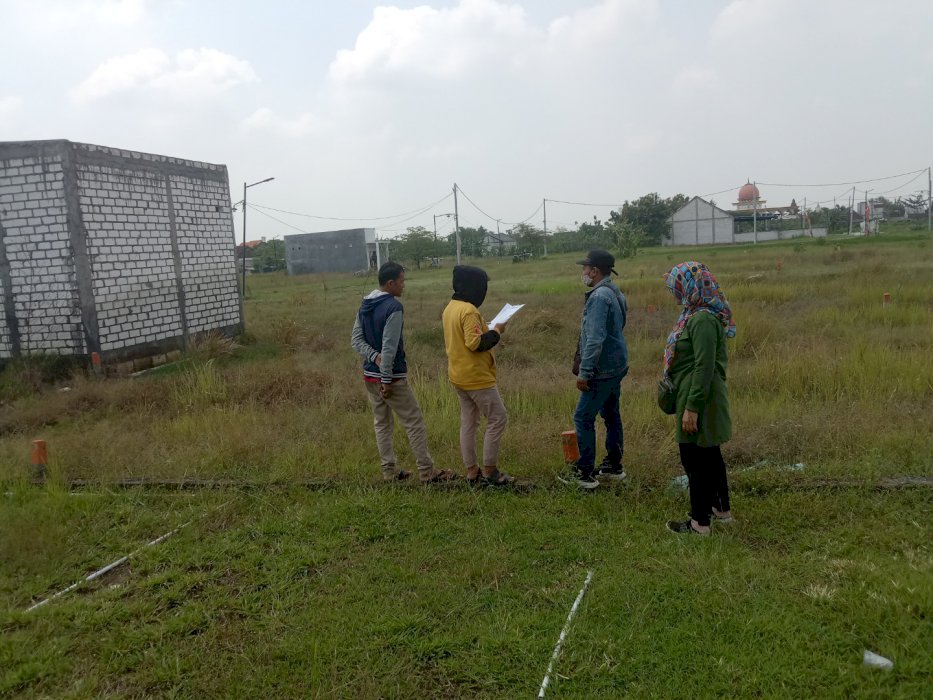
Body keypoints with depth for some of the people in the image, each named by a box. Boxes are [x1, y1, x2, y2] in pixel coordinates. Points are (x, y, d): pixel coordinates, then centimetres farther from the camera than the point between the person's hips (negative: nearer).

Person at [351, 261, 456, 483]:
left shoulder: (365, 305, 7)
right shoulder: (394, 307, -19)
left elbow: (356, 340, 4)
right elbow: (389, 347, -22)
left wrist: (374, 357, -9)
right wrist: (387, 379, -18)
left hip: (370, 375, 8)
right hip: (392, 376, -8)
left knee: (382, 424, 14)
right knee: (414, 423, 2)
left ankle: (390, 471, 20)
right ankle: (427, 472, 7)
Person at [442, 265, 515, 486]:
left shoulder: (450, 308, 10)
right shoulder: (469, 311, -20)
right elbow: (475, 343, -25)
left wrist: (486, 330, 13)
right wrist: (496, 331, -12)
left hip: (459, 375, 10)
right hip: (477, 377, -9)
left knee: (468, 423, 12)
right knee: (498, 419, 0)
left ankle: (472, 471, 18)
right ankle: (489, 471, 3)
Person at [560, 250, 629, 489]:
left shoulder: (599, 296, -20)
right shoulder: (615, 293, 11)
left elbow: (595, 338, -26)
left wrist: (584, 372, -24)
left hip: (603, 370, -10)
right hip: (616, 366, 10)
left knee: (583, 417, -3)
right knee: (611, 415, 17)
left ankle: (584, 473, 3)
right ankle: (614, 465, 27)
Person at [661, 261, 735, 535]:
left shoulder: (702, 320, -22)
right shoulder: (698, 315, 9)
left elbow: (704, 367, -25)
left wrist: (692, 408, -24)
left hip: (699, 399, -10)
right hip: (702, 397, 10)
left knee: (694, 458, 0)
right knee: (710, 454, 20)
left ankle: (700, 522, 11)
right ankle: (722, 509, 34)